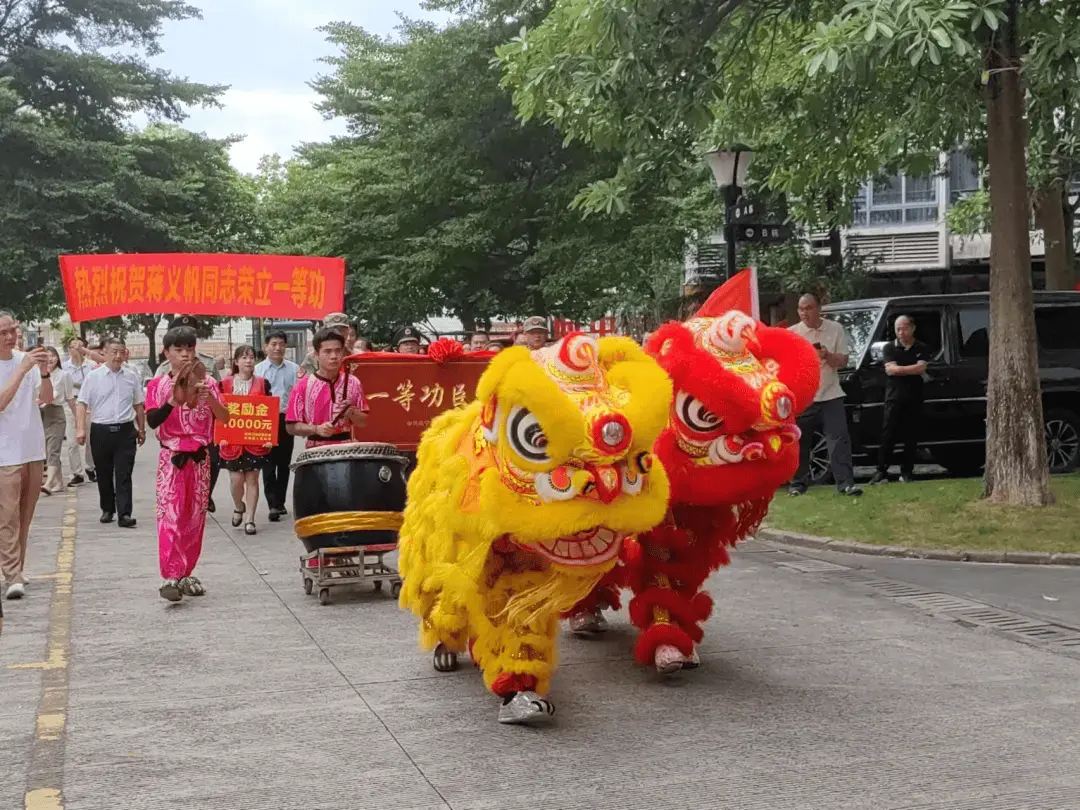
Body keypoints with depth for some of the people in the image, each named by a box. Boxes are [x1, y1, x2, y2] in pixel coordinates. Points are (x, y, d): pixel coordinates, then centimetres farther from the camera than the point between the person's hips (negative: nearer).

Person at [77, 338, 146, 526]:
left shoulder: (132, 377, 6)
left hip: (125, 431, 0)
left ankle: (124, 514, -10)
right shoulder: (94, 376, -1)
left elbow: (138, 405, 14)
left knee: (124, 475, -6)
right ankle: (107, 510, 24)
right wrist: (81, 428, -10)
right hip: (101, 431, 0)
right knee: (104, 474, 10)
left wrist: (141, 429, 15)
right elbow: (83, 404, -1)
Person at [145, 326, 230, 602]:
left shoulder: (207, 383, 4)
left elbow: (224, 418, -6)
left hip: (200, 458, 3)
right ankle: (170, 577, -20)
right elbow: (152, 420, -14)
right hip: (171, 458, -3)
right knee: (169, 516, -14)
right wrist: (173, 398, -27)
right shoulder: (158, 385, 0)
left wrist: (210, 398, -24)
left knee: (195, 518, 7)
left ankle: (186, 574, 18)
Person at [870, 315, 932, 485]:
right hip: (894, 396, 0)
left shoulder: (922, 348, 9)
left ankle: (907, 472, 8)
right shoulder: (890, 348, 9)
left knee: (911, 436, 1)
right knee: (888, 434, -5)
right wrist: (913, 370, -6)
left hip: (914, 398, 1)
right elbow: (890, 369, -5)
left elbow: (921, 368, -7)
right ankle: (881, 472, -6)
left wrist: (898, 369, -7)